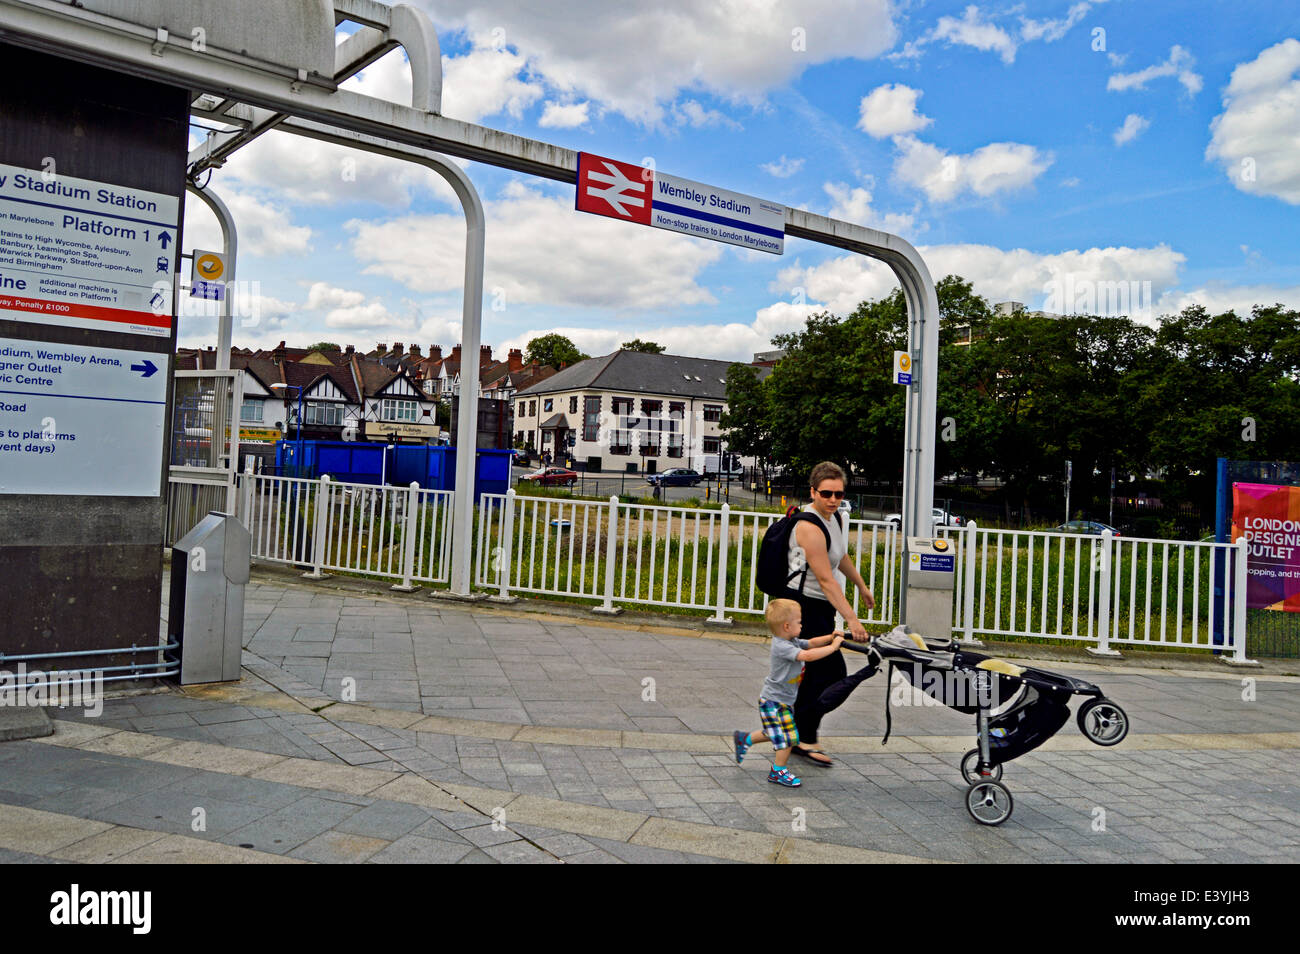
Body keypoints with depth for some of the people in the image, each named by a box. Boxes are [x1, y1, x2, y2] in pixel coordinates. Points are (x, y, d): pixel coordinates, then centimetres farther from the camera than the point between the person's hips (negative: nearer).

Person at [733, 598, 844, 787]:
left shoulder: (791, 641, 4)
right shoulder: (782, 647, -27)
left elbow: (810, 643, 13)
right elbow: (808, 655, -36)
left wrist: (830, 637, -3)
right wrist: (832, 646, -28)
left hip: (783, 700, 10)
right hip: (774, 701, -10)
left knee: (775, 734, 23)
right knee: (789, 737, -4)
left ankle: (744, 738, 39)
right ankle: (778, 771, 12)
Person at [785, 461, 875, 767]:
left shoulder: (836, 517, 7)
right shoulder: (809, 527, -23)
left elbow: (842, 557, 26)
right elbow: (826, 580, -28)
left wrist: (862, 586, 35)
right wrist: (851, 619, -32)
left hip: (821, 606, 10)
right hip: (804, 604, -10)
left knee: (816, 671, 14)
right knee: (832, 672, -11)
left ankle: (796, 732, 27)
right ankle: (805, 740, -2)